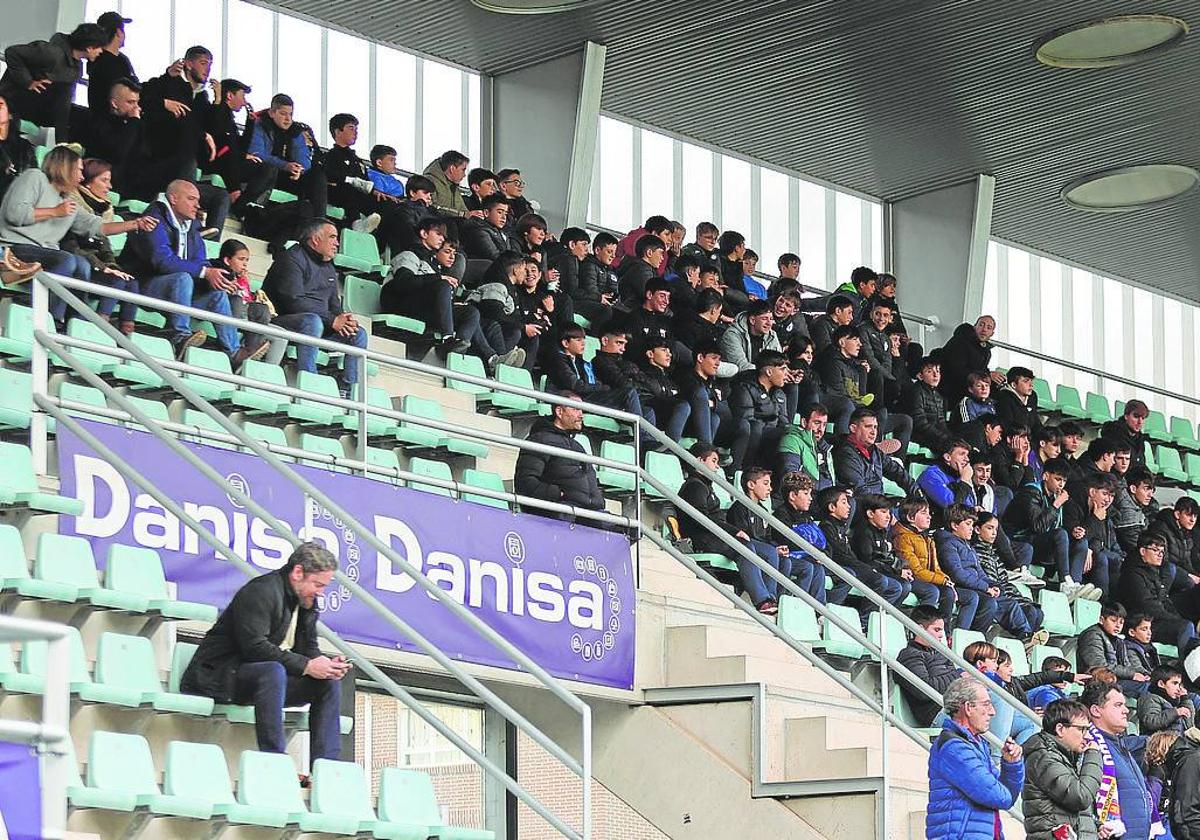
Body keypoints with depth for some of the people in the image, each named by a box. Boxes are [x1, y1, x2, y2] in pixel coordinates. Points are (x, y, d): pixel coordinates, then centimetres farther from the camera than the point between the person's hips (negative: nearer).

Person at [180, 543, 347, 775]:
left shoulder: (307, 602, 11)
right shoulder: (261, 592, -19)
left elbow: (307, 648, 14)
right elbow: (254, 646, -28)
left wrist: (327, 664, -10)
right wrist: (306, 666, -27)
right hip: (220, 675, -10)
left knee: (329, 682, -2)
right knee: (273, 671, -38)